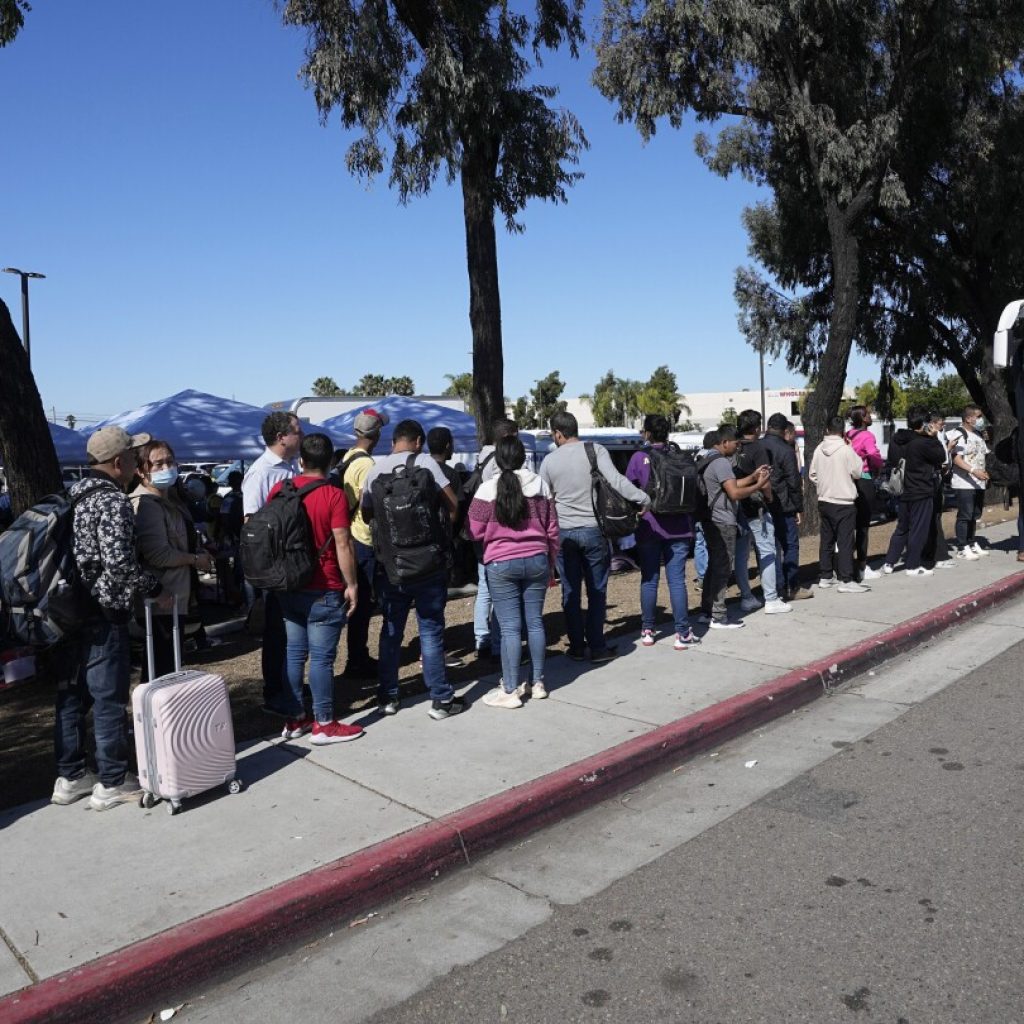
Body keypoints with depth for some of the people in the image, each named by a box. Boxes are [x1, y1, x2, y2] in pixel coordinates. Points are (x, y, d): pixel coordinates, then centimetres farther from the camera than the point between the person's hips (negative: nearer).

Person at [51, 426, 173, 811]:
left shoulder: (73, 498, 13)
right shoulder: (113, 501, -15)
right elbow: (119, 561, -24)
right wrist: (154, 590, -12)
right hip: (103, 616, -9)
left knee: (71, 697, 16)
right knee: (109, 700, 1)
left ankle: (69, 777, 27)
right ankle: (111, 783, 10)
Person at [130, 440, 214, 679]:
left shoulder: (169, 499, 14)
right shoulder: (146, 505, -17)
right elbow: (158, 554, -26)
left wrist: (198, 552, 8)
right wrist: (195, 560, -12)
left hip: (175, 595, 10)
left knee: (169, 659, 18)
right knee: (161, 662, -4)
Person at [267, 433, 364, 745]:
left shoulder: (278, 489, 3)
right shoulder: (334, 495, -13)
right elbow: (342, 545, -15)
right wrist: (351, 584, -6)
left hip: (289, 587, 6)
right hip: (324, 591, -6)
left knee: (294, 653, 13)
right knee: (322, 657, 0)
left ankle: (294, 719, 22)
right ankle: (324, 724, 8)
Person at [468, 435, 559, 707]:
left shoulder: (488, 488, -8)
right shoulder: (541, 485, 3)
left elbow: (476, 531, -6)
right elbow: (552, 530, 8)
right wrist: (551, 563, 17)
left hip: (501, 564, -3)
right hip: (537, 560, 4)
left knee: (510, 627, 0)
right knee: (535, 621, 12)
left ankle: (510, 690, 5)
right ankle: (537, 683, 21)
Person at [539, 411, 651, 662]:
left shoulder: (550, 461, 0)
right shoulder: (596, 450, -6)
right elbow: (616, 480, -18)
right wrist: (644, 499, -11)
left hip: (563, 532, 1)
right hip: (594, 530, -1)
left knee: (571, 591, 11)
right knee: (597, 591, 8)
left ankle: (576, 646, 16)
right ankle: (597, 647, 10)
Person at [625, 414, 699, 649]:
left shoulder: (639, 458, -4)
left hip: (649, 528, -1)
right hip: (678, 528, 1)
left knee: (649, 580, 8)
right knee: (677, 580, 2)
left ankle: (647, 631, 16)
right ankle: (682, 634, 2)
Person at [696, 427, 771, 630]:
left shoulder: (708, 460, 15)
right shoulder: (721, 462, -16)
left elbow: (731, 484, 16)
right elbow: (735, 493, -22)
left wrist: (753, 476, 11)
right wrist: (758, 485, -13)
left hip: (711, 520, 10)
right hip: (723, 522, -10)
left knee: (714, 565, 16)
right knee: (723, 568, -4)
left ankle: (706, 611, 21)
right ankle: (718, 617, 0)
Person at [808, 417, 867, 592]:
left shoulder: (819, 449, 0)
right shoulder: (846, 449, -15)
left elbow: (812, 474, 5)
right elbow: (857, 472, -7)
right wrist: (858, 458, 6)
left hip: (824, 501, 6)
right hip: (843, 502, -6)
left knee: (826, 540, 14)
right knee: (845, 542, -3)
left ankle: (824, 577, 20)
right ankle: (846, 580, -5)